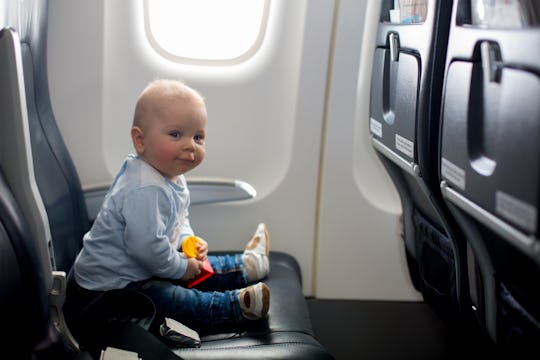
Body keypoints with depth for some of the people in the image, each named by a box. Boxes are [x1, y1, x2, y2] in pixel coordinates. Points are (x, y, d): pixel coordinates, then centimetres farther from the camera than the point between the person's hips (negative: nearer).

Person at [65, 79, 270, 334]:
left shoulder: (171, 175, 3)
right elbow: (146, 246, -34)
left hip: (143, 268, 11)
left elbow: (178, 221, 20)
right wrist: (181, 268, -19)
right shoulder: (145, 191, -33)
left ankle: (247, 265, 33)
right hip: (109, 283, -11)